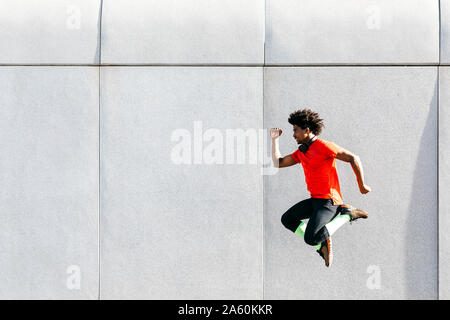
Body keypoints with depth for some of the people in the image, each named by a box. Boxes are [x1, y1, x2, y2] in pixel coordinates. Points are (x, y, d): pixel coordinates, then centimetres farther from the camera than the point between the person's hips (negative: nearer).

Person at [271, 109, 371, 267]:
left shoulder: (323, 146, -15)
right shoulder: (301, 151, 13)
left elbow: (353, 158, -15)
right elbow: (278, 163, 15)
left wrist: (362, 186, -10)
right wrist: (275, 139, 11)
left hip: (328, 201, -9)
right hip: (314, 200, 9)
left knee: (310, 239, -21)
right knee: (287, 219, 9)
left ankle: (346, 214, -4)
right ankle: (322, 244, 8)